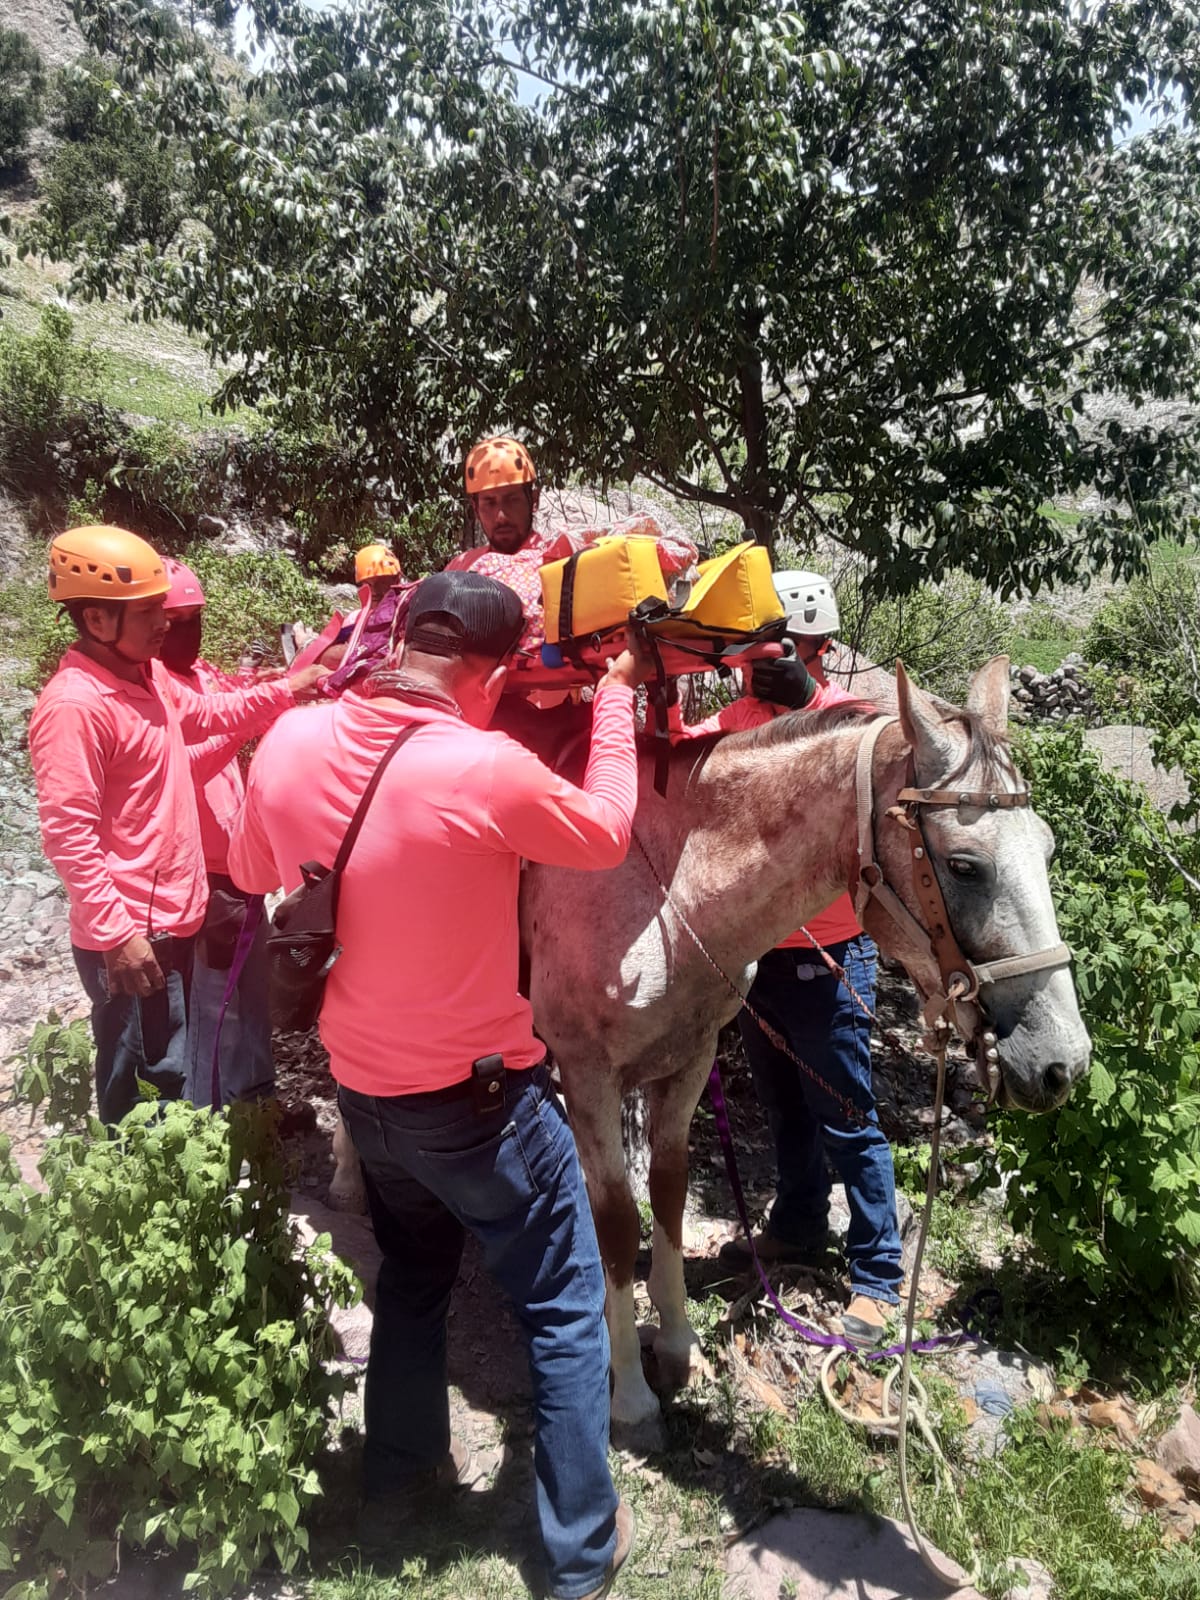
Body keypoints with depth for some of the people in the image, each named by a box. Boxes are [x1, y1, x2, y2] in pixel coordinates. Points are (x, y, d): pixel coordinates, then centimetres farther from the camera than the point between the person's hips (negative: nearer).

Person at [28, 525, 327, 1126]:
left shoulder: (148, 675, 7)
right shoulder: (72, 705, -21)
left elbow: (210, 714, 24)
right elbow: (68, 835, -23)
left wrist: (288, 689, 11)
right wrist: (117, 935, -23)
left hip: (170, 919, 9)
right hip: (127, 936, -9)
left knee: (170, 1069, 23)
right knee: (140, 1086, 5)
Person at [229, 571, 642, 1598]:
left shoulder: (292, 743, -11)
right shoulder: (487, 769, -27)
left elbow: (252, 873, 8)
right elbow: (606, 834, -8)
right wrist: (615, 701, 3)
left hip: (363, 1083, 6)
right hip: (480, 1096, -6)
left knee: (412, 1280, 29)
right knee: (564, 1310, 16)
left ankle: (396, 1488, 46)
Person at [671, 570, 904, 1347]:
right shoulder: (742, 715, 4)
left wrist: (805, 697, -42)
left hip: (827, 960, -6)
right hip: (757, 952, 7)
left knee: (846, 1123, 5)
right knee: (784, 1107, 23)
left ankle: (878, 1273, 21)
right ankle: (798, 1228, 42)